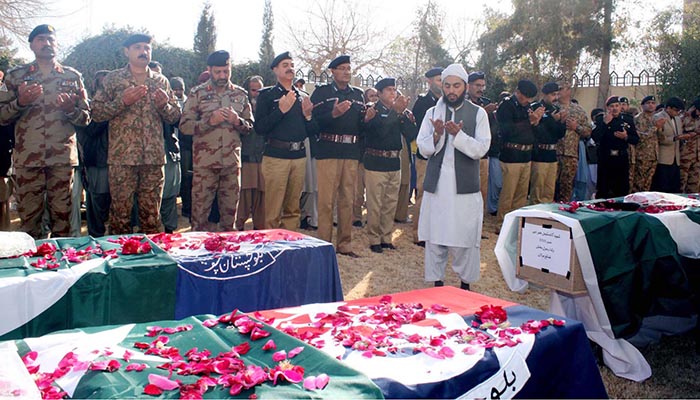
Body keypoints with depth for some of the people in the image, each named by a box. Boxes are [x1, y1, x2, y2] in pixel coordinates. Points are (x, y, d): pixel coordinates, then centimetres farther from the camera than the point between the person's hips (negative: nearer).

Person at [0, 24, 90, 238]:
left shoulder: (72, 76, 11)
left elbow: (86, 118, 10)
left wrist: (68, 108, -10)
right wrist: (21, 101, -10)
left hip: (62, 157, 0)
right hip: (27, 157, 0)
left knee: (62, 216, 3)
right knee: (28, 216, 2)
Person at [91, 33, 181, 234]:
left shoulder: (161, 81, 14)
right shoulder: (113, 79, 5)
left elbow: (175, 116, 14)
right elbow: (96, 113, -1)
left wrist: (164, 104, -6)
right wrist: (122, 101, -14)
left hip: (154, 157, 3)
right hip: (122, 156, -2)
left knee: (152, 214, 7)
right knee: (120, 212, 0)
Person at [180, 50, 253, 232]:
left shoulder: (240, 94, 11)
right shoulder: (198, 93, 2)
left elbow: (250, 126, 13)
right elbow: (184, 125, -3)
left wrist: (238, 121, -8)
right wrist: (210, 121, -16)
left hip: (232, 161, 3)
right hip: (205, 161, -3)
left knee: (230, 209, 9)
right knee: (200, 208, 0)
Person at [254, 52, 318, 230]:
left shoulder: (303, 97, 17)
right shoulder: (267, 94, 3)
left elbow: (312, 132, 16)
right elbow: (259, 127, -9)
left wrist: (307, 115, -2)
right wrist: (281, 110, -15)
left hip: (299, 156, 5)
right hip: (276, 156, -5)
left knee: (293, 210, 10)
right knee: (273, 212, -6)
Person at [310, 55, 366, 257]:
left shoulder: (358, 94, 18)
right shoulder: (322, 92, 4)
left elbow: (362, 124, 16)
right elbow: (314, 121, -9)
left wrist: (367, 118, -5)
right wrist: (333, 114, -23)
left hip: (351, 152, 5)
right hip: (328, 151, -4)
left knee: (347, 200, 8)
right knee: (326, 201, -5)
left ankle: (345, 244, 16)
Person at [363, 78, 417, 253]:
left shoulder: (400, 112, 10)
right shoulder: (373, 111, -4)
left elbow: (412, 134, 0)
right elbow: (379, 130, -22)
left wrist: (403, 114, -11)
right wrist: (396, 112, -24)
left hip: (394, 163, 5)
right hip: (376, 163, -5)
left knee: (391, 204, 10)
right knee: (375, 205, -3)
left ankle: (386, 238, 20)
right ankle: (374, 240, 7)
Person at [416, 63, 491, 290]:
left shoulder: (478, 113, 2)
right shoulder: (432, 113, 9)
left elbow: (481, 149, -7)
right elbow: (423, 148, 2)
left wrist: (458, 134, -21)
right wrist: (437, 135, -17)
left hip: (465, 186, -2)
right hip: (436, 184, 2)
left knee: (465, 236, 1)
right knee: (434, 236, 6)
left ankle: (465, 284, 16)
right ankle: (437, 282, 18)